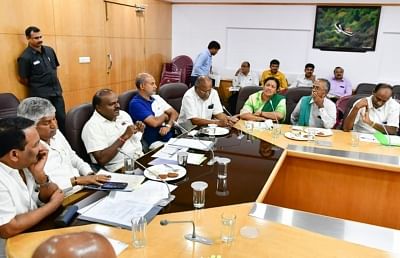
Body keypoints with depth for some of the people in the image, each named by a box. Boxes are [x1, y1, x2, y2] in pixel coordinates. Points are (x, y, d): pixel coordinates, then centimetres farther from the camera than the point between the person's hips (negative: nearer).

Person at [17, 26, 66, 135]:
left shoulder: (49, 51, 6)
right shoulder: (25, 57, -11)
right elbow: (22, 79, -6)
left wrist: (54, 84, 13)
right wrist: (36, 87, 5)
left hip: (56, 91, 5)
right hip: (41, 95, -5)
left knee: (62, 119, 8)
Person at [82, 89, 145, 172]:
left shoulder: (123, 115, 12)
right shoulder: (92, 126, -9)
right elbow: (101, 159, -18)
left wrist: (139, 131, 0)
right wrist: (124, 137, -20)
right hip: (122, 168, -7)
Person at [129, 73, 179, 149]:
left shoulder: (156, 98, 14)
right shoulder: (135, 103, -9)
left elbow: (174, 113, 11)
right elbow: (154, 122, -19)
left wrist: (168, 126, -9)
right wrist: (164, 116, 2)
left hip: (171, 136, 7)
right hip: (156, 142, -7)